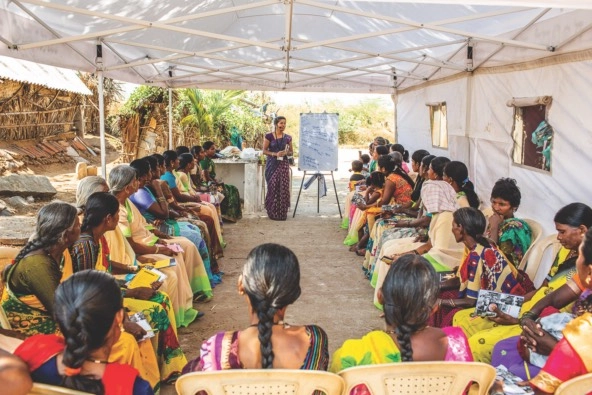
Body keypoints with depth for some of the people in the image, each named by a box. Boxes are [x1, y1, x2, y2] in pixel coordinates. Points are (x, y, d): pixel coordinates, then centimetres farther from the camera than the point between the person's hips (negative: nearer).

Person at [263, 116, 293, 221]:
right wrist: (275, 154, -15)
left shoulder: (288, 137, 9)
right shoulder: (269, 136, 1)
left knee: (283, 187, -4)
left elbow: (291, 152, 14)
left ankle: (282, 213, 3)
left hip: (283, 164, 2)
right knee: (273, 187, -4)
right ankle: (273, 212, 6)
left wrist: (286, 153, -8)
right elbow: (264, 150, -1)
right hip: (272, 164, -2)